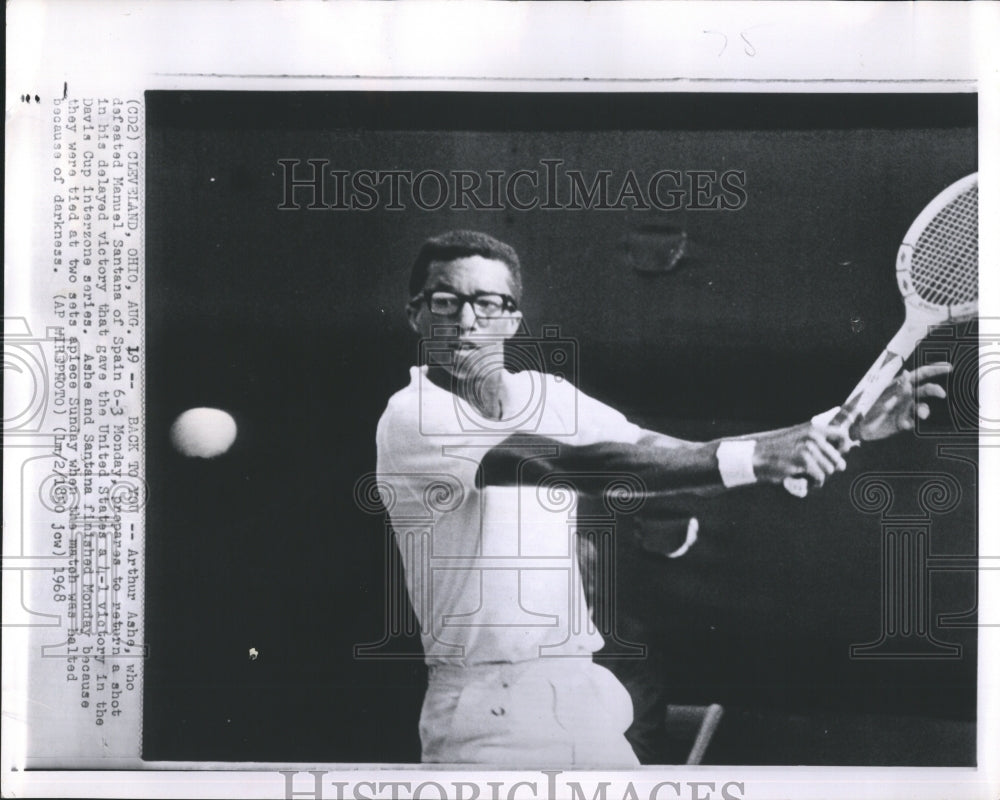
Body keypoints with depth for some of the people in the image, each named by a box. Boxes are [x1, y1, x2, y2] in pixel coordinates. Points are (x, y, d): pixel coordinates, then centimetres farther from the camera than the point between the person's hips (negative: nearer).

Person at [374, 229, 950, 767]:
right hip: (485, 722, -6)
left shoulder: (548, 396, 7)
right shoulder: (411, 419, -14)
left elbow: (693, 459, 3)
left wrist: (848, 430, -5)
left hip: (585, 694, 6)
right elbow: (576, 464, -26)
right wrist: (749, 459, -33)